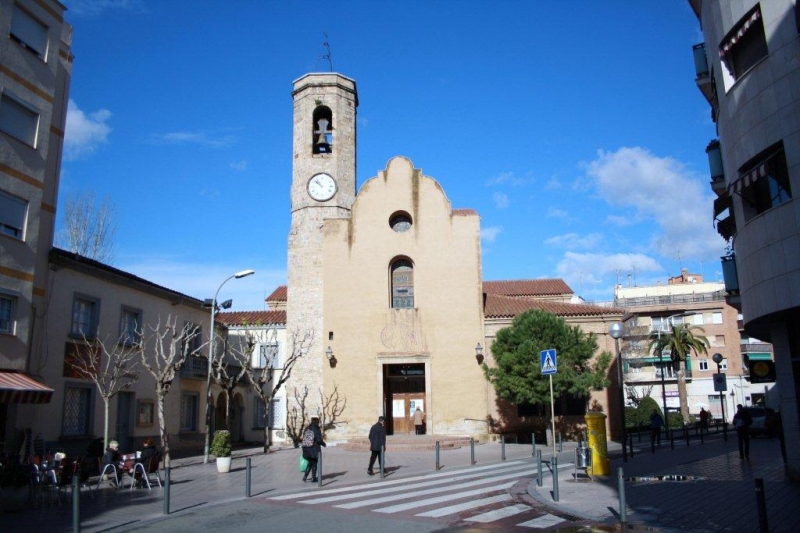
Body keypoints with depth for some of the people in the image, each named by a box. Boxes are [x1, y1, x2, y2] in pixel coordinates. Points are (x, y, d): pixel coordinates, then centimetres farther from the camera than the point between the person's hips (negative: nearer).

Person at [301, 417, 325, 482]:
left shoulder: (307, 429, 6)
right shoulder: (317, 429, -12)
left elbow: (304, 439, 8)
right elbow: (319, 440, -17)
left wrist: (305, 449, 15)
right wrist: (324, 444, 2)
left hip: (306, 449, 5)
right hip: (314, 449, -5)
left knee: (310, 463, 19)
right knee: (314, 464, 10)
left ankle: (304, 476, 8)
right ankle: (313, 478, 14)